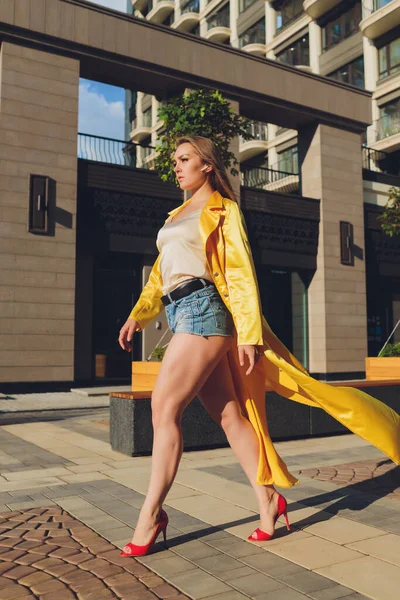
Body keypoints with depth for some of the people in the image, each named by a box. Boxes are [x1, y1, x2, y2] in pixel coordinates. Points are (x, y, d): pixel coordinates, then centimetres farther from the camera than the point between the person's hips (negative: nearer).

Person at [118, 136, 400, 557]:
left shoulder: (222, 209, 5)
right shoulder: (176, 216, 26)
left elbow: (241, 272, -4)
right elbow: (160, 273, 22)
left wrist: (249, 334, -11)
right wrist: (138, 315, 9)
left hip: (201, 309, -7)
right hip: (181, 316, 7)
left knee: (163, 408, -13)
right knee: (228, 413, 6)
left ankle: (151, 514, -4)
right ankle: (266, 499, 14)